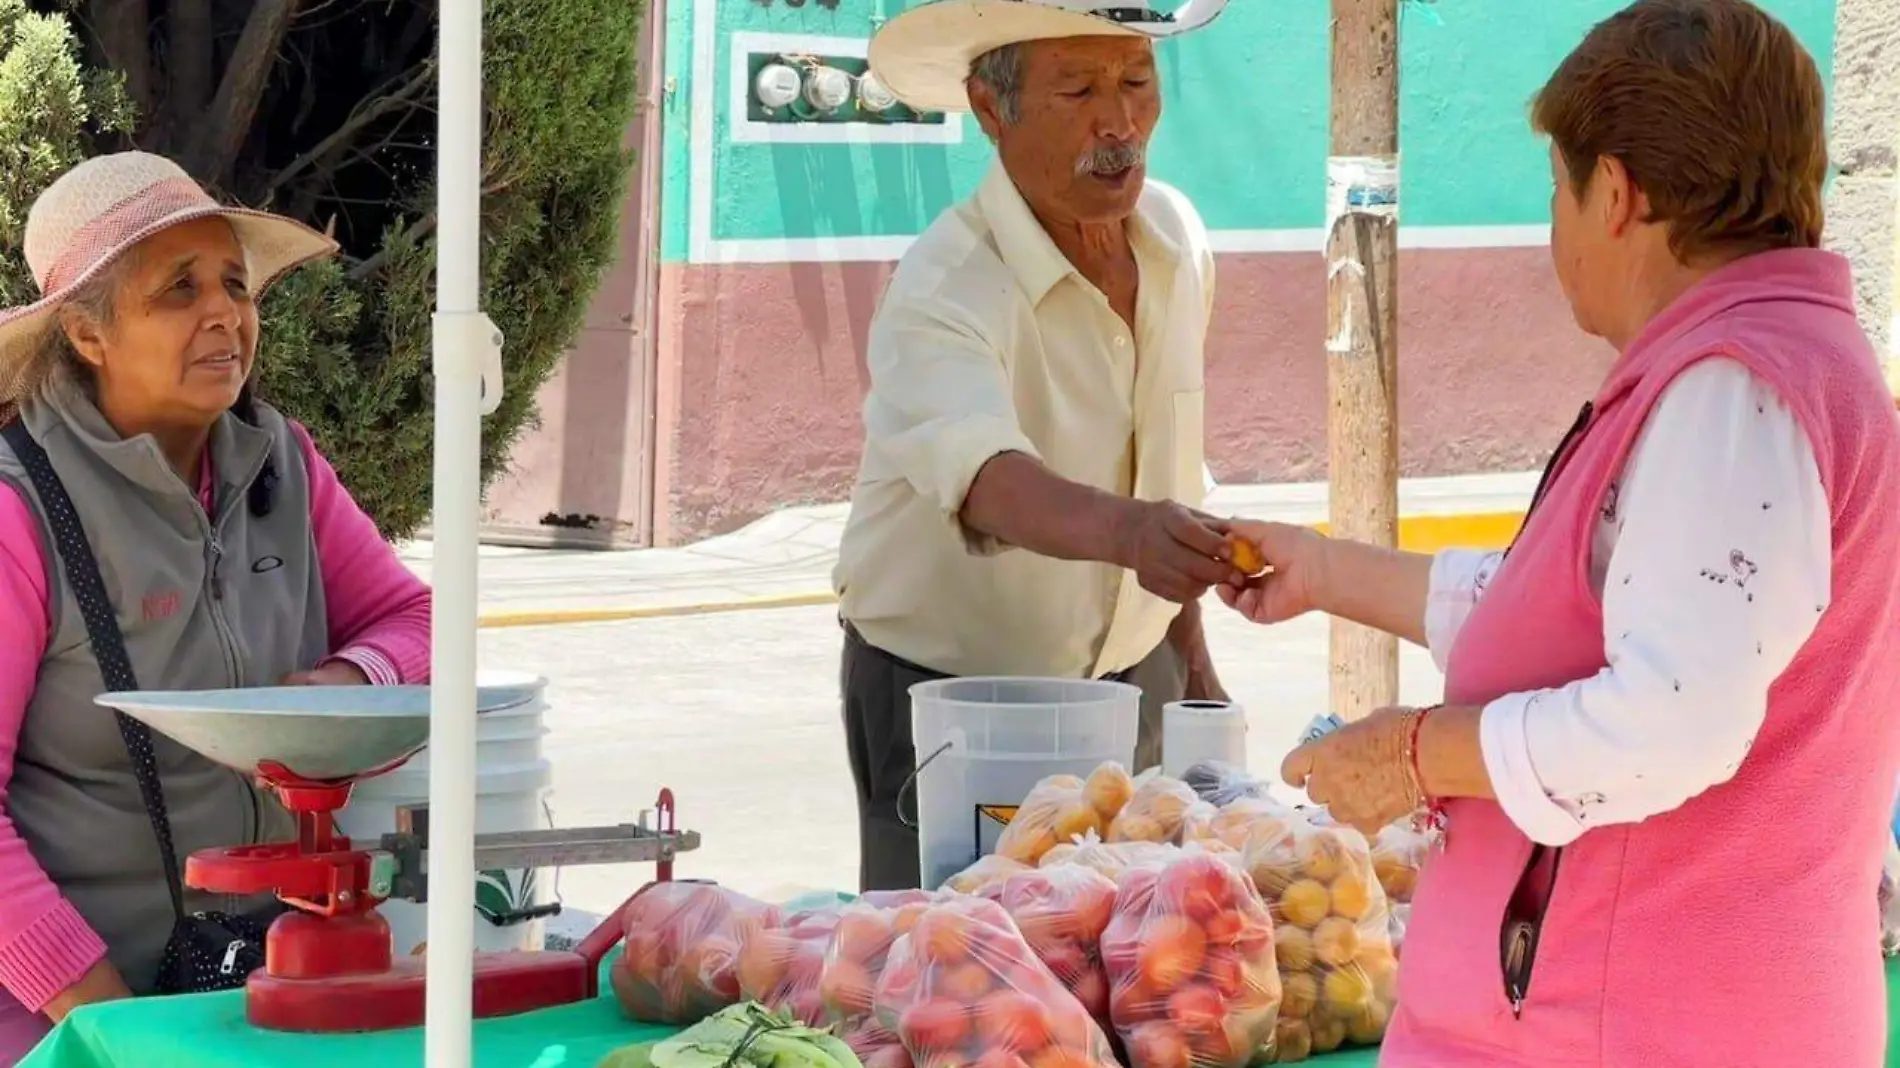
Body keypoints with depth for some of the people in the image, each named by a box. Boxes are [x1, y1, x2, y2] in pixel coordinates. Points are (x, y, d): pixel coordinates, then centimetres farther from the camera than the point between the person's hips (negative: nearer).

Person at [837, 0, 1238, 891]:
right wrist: (1124, 530, -61)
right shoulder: (941, 292, -24)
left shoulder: (1176, 238, -2)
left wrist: (1190, 652, 15)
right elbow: (991, 480, -43)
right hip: (946, 697, -5)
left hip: (1132, 684, 6)